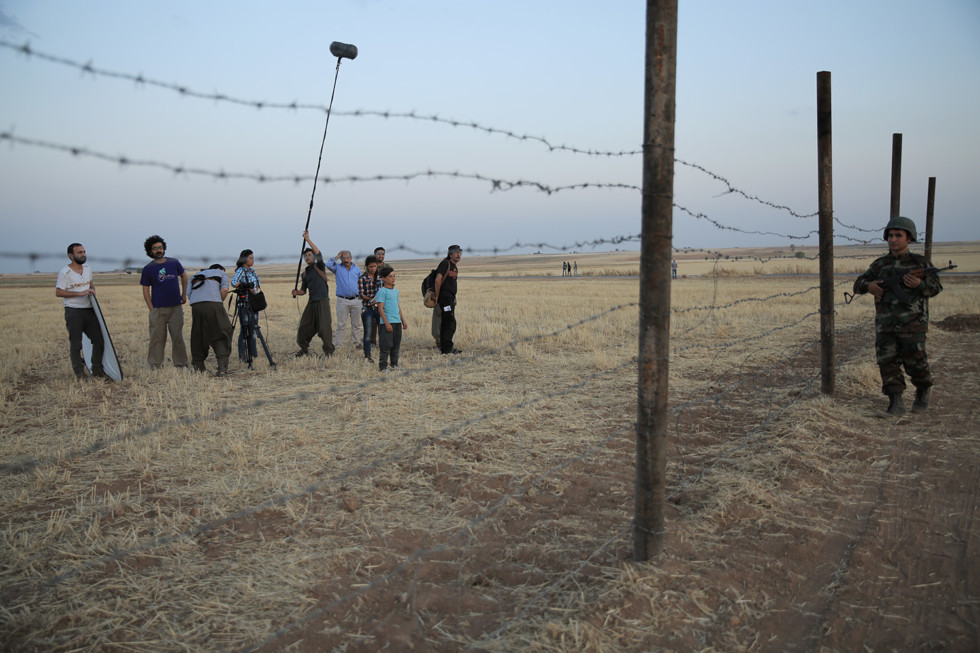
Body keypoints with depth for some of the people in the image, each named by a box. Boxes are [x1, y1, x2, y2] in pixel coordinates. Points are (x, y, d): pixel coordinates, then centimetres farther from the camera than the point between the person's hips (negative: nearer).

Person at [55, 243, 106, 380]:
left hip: (89, 310, 6)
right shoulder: (65, 272, -9)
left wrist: (92, 288, 9)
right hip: (73, 312, -6)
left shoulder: (88, 270, 12)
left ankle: (97, 370, 15)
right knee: (75, 344, 0)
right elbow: (58, 292, -14)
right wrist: (80, 293, -19)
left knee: (99, 340, 3)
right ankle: (79, 373, 9)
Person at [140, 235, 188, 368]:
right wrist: (151, 309, -6)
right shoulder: (148, 269, 0)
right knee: (157, 338, -1)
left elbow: (184, 276, 23)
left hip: (176, 307, 2)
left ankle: (181, 365, 13)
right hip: (158, 309, -2)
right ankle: (155, 366, 6)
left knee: (178, 337, 5)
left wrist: (184, 294, 18)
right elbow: (146, 290, 2)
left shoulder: (174, 263, 5)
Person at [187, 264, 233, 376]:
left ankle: (199, 366, 24)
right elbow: (225, 289, 6)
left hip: (195, 305, 4)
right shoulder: (221, 273, 26)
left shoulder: (195, 276, 35)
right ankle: (222, 368, -10)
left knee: (197, 336, 17)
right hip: (213, 304, -3)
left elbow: (189, 295, 20)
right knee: (221, 335, 1)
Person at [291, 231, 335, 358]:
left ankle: (328, 351, -2)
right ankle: (304, 349, 23)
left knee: (325, 326, -11)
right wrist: (297, 292, -2)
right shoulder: (305, 273, 17)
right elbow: (304, 290, 21)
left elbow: (319, 255, -18)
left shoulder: (319, 266, 1)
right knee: (304, 326, 7)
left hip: (322, 300, -6)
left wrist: (308, 239, -21)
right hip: (311, 302, 6)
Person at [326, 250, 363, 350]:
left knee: (356, 324, 9)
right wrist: (337, 257, -7)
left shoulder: (357, 269, 13)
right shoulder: (337, 268, 5)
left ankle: (357, 342, 17)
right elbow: (328, 265, -15)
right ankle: (338, 344, 2)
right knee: (341, 324, -2)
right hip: (342, 301, -2)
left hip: (356, 300, 2)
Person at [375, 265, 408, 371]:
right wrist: (387, 323, -18)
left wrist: (403, 321, 21)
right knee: (386, 346, -5)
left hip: (397, 322, 8)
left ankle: (394, 364, 23)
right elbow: (380, 308, -13)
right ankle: (383, 367, 2)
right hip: (387, 323, -8)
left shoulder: (396, 291, 15)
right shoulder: (382, 291, -9)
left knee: (396, 345, 13)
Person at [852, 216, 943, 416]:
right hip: (885, 325, 3)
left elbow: (936, 287, 4)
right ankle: (895, 403, 3)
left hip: (912, 324, -3)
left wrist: (919, 284, -17)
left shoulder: (920, 263, 3)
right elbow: (858, 285, 14)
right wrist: (868, 285, -9)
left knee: (915, 362, 1)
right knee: (887, 362, -3)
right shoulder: (880, 264, 10)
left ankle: (923, 392, 30)